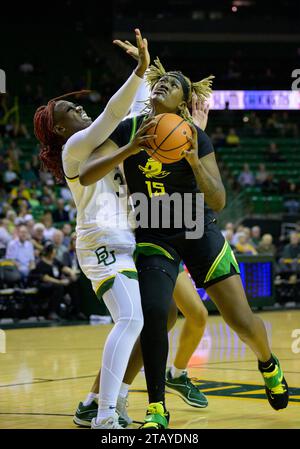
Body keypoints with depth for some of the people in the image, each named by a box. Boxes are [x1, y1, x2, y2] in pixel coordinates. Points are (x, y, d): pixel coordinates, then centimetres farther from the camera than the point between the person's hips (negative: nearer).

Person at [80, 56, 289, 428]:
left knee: (242, 320, -6)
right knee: (153, 314, -23)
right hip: (153, 238, 1)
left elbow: (218, 202, -15)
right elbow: (86, 175, -17)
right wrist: (130, 150, -30)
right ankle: (157, 409, -11)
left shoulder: (194, 136, -9)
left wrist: (194, 161, -30)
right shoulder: (128, 130, -4)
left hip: (198, 233, -1)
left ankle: (268, 364, 29)